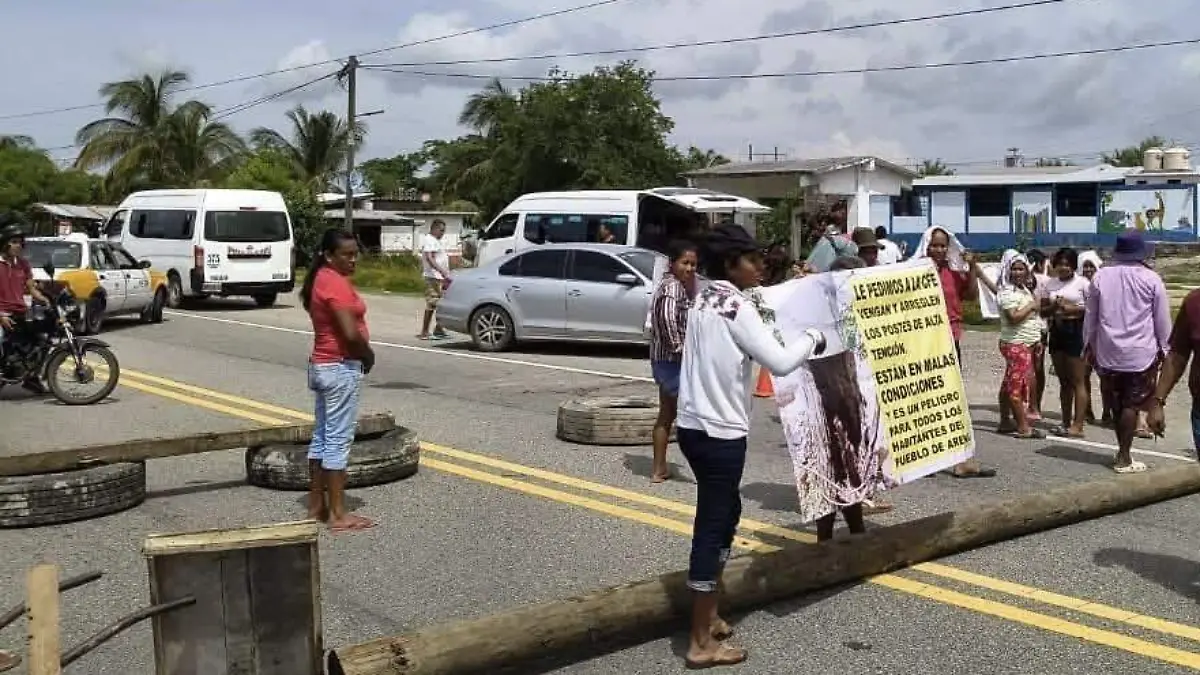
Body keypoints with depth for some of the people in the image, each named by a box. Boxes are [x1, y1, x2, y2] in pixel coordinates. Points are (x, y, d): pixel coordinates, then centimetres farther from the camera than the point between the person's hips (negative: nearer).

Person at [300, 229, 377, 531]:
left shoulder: (321, 279, 13)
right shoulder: (336, 282, -18)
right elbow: (351, 333, -25)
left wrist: (362, 354, 3)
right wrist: (369, 355, -8)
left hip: (323, 366, 10)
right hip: (341, 368, -10)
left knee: (321, 437, 14)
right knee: (338, 441, -6)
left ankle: (317, 506, 24)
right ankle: (338, 514, -1)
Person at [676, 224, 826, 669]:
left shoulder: (705, 301, 11)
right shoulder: (738, 308, -15)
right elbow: (780, 363, -19)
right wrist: (812, 339, -2)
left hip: (694, 426, 9)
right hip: (720, 432, -9)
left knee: (725, 513, 22)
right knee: (713, 526, -3)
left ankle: (708, 615, 31)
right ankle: (702, 643, 6)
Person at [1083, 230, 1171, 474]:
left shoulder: (1101, 276, 1)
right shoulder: (1151, 279, -6)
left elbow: (1090, 315, 7)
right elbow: (1162, 319, -1)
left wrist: (1089, 345, 17)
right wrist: (1163, 348, 11)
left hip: (1108, 351, 3)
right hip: (1141, 352, -3)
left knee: (1118, 403, 14)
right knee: (1132, 404, 1)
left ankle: (1123, 453, 22)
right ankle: (1123, 459, 1)